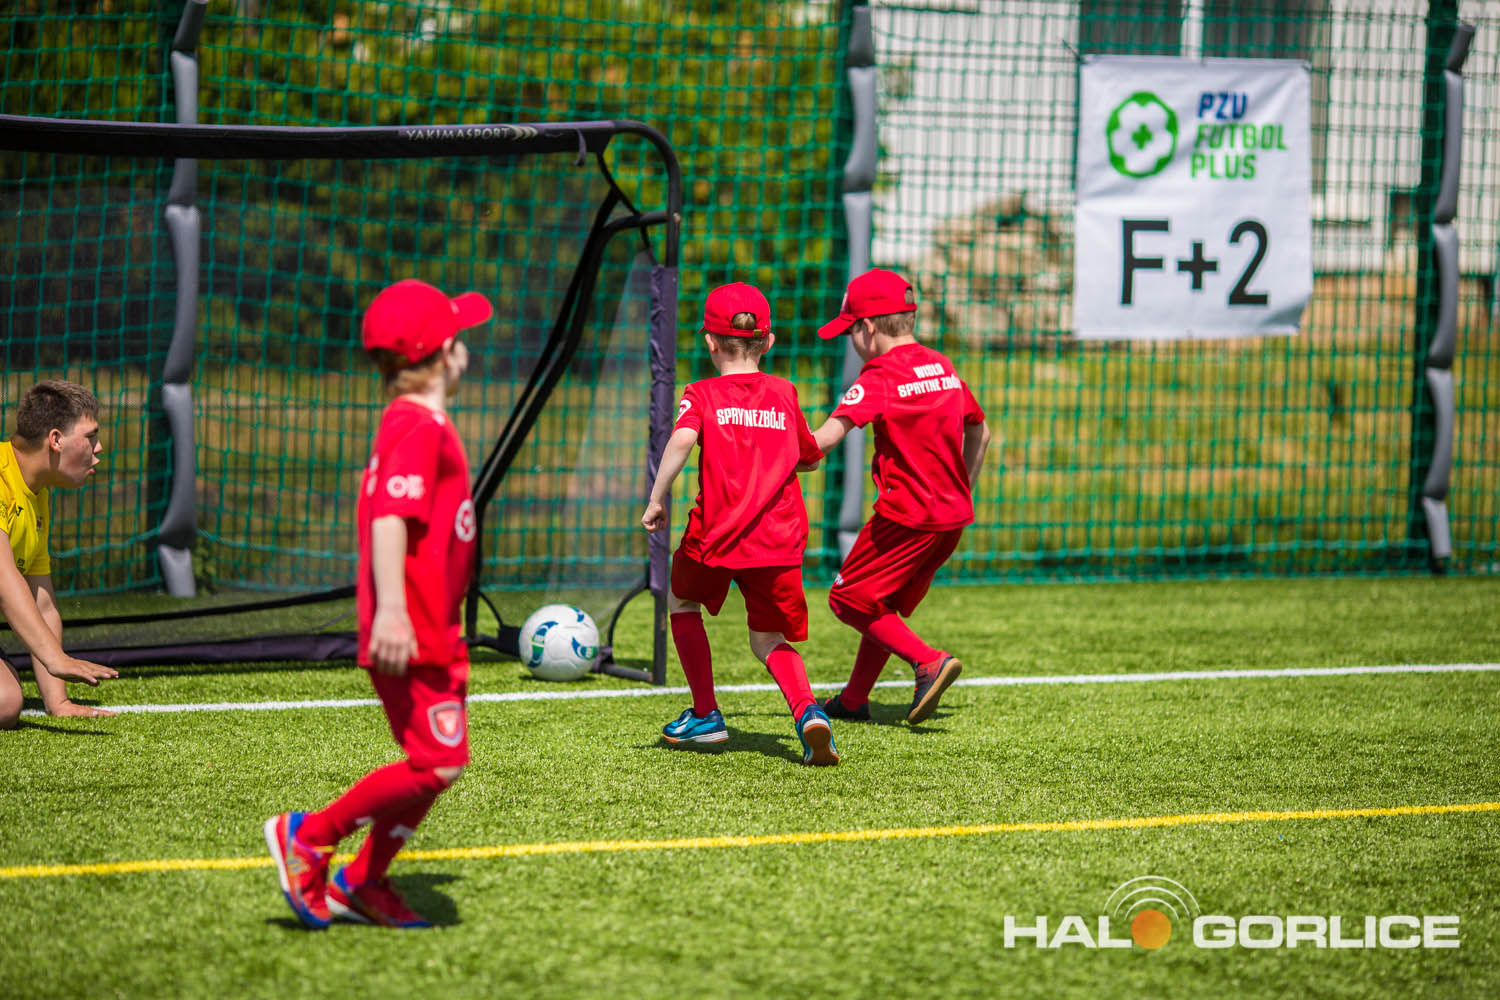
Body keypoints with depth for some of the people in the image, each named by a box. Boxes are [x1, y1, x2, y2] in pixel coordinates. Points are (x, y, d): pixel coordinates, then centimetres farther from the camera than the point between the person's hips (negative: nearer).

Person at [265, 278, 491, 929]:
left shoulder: (410, 424, 17)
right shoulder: (419, 426, -14)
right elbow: (389, 517, -25)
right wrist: (391, 608, -35)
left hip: (430, 634, 11)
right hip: (410, 633, -11)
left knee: (432, 763, 12)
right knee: (438, 763, -12)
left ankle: (364, 883, 18)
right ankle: (308, 836, -4)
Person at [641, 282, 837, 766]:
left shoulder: (701, 395, 1)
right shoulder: (784, 394, 11)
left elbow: (681, 440, -20)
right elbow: (810, 458, 23)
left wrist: (657, 499, -15)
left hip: (715, 536, -2)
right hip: (780, 540, 2)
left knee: (682, 604, 27)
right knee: (771, 640, 13)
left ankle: (705, 714, 25)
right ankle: (806, 710, -17)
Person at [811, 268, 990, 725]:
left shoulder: (879, 376, -12)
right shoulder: (942, 366, 12)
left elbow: (825, 438, -24)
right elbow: (979, 433, 23)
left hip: (907, 515, -8)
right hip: (952, 514, 8)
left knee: (849, 598, 2)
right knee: (886, 604, 19)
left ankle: (929, 661, -12)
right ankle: (854, 700, 23)